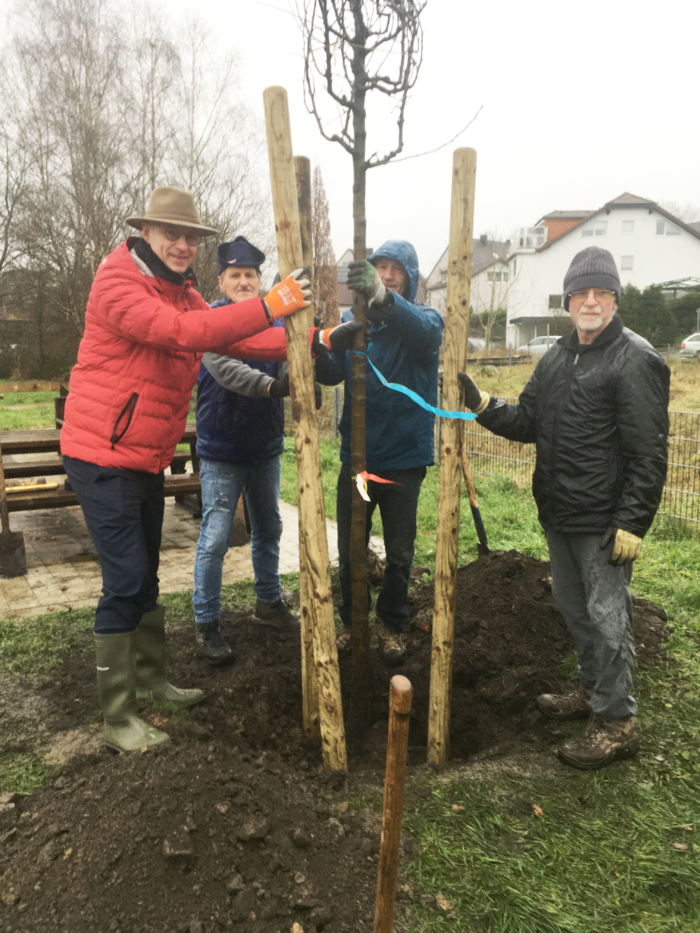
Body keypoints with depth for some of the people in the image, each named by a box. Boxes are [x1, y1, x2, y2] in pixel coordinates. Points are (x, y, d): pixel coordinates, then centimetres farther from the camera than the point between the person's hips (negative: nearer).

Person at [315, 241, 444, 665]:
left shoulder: (425, 320, -5)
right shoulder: (351, 320, 4)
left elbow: (426, 331, -31)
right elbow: (332, 372, -8)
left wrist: (383, 296, -50)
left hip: (404, 459, -2)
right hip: (356, 456, 2)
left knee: (399, 554, 12)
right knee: (349, 550, 13)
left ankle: (392, 624, 34)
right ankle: (352, 620, 34)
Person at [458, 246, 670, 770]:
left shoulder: (635, 360, -13)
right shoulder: (557, 358, 11)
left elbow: (648, 453, -16)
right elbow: (528, 423, 14)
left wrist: (632, 522, -19)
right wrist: (482, 405, -2)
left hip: (604, 524, -8)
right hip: (559, 515, 8)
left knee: (607, 617, 2)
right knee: (574, 608, 20)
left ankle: (617, 722, 18)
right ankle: (593, 690, 40)